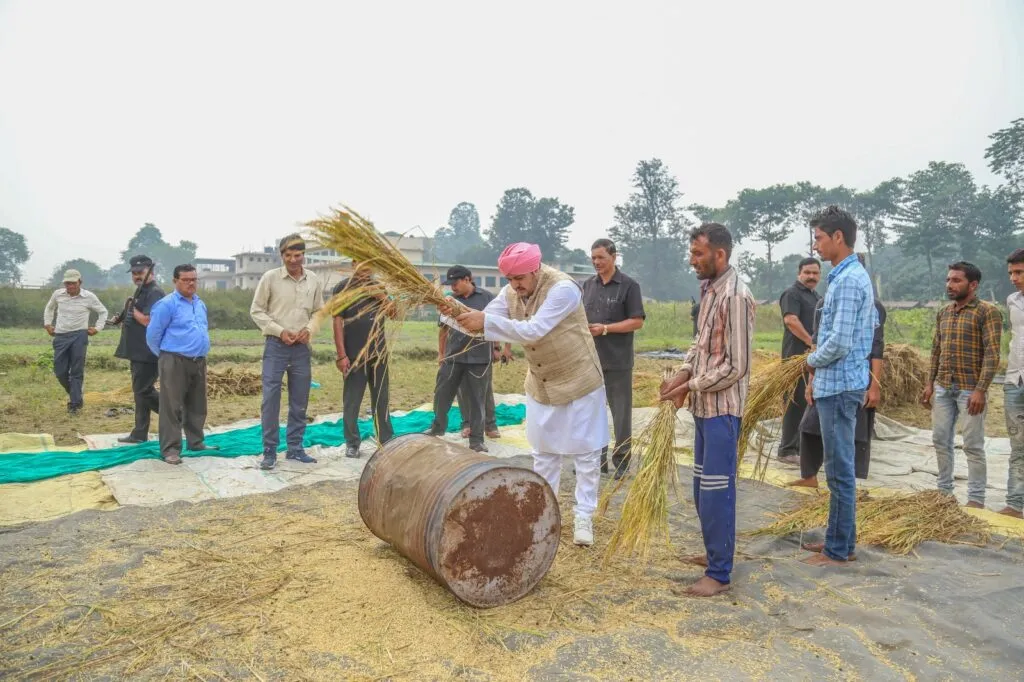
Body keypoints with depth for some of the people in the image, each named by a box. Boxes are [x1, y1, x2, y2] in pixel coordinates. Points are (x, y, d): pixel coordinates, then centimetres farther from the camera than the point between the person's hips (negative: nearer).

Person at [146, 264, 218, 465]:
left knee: (197, 406, 14)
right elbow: (152, 335, -7)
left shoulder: (200, 303, 14)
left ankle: (196, 442, 26)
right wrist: (165, 356, 4)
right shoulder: (166, 304, -9)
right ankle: (170, 449, 1)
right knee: (172, 407, -4)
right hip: (175, 362, -7)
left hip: (199, 362, 7)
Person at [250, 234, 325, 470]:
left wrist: (309, 330, -7)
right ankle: (269, 451, 5)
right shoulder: (270, 278, -5)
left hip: (302, 347, 3)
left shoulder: (314, 281, 3)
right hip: (276, 345, -3)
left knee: (300, 402, 9)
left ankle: (295, 448, 20)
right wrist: (280, 331, -12)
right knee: (270, 399, -5)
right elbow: (256, 311, -2)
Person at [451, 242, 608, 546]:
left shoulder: (563, 289, -28)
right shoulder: (510, 293, -7)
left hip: (578, 382, -6)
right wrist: (456, 313, -28)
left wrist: (487, 321, -41)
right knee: (544, 452, 15)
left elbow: (534, 330, -37)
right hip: (540, 385, 6)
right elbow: (481, 325, -9)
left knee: (585, 452, 5)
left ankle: (584, 517, 17)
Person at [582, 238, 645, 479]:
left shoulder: (629, 285, -5)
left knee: (621, 413, 4)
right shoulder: (588, 285, 11)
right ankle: (597, 459, 21)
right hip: (591, 360, 5)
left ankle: (622, 462, 13)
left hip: (618, 361, -5)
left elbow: (637, 321, -8)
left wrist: (606, 328, -17)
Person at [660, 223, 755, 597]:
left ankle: (719, 574, 10)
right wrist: (684, 371, 2)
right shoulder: (708, 288, 8)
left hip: (722, 408, -9)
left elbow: (736, 366, -20)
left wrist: (691, 386, -15)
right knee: (703, 487, 18)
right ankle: (717, 552, 35)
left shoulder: (735, 296, -20)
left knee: (717, 490, -2)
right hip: (704, 405, 9)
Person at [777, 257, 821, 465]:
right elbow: (791, 320, -24)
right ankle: (787, 450, -1)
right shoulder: (792, 294, -8)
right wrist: (812, 343, -28)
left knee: (810, 402, 11)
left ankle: (802, 446, 20)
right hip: (797, 356, -9)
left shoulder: (818, 297, 22)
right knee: (796, 403, -7)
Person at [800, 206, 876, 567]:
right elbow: (873, 323, 22)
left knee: (840, 470, -2)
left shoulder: (847, 281, -18)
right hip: (838, 383, 11)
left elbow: (839, 342, -25)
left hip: (838, 385, -11)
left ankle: (837, 551, 7)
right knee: (840, 468, 16)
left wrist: (812, 361, -4)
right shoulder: (853, 276, 14)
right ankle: (842, 540, 27)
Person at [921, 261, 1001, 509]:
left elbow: (992, 354, -13)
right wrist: (930, 383, 10)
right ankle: (944, 489, 23)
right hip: (943, 388, 6)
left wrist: (980, 390, -19)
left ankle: (976, 498, 11)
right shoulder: (943, 313, 11)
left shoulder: (987, 312, -8)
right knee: (941, 440, 11)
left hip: (970, 389, -6)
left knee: (973, 446, 1)